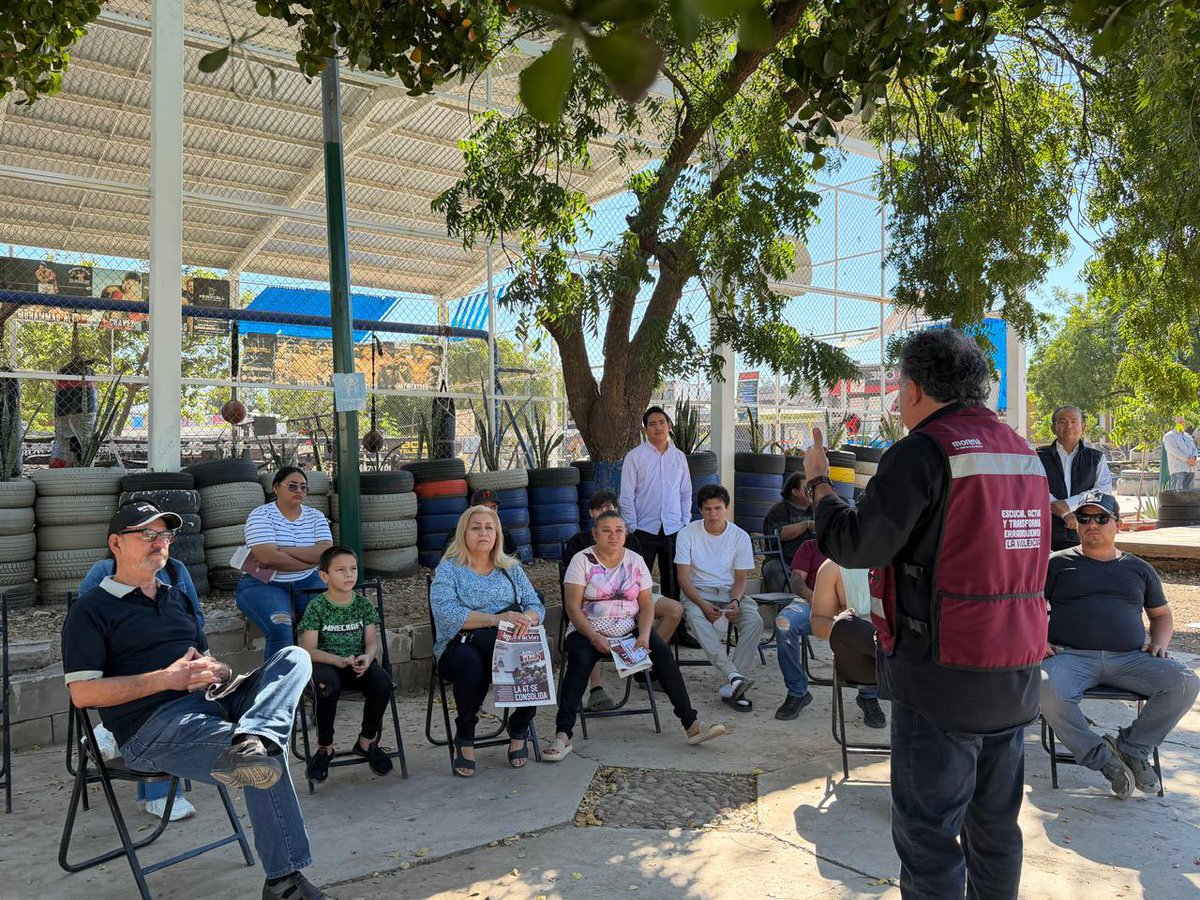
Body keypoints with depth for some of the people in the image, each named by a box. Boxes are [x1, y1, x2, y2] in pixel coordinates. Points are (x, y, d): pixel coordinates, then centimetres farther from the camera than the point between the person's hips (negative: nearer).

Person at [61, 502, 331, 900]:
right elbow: (82, 693, -6)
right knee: (268, 759, -30)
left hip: (212, 704, 7)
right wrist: (165, 679, -13)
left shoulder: (177, 598, 27)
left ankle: (249, 741, -44)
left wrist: (218, 672, 4)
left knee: (294, 657, -18)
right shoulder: (91, 610, 5)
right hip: (152, 727, -7)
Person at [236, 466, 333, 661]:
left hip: (306, 583, 4)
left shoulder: (316, 517, 9)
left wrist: (281, 550, -15)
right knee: (281, 630, -33)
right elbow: (267, 558, -19)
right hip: (263, 584, -4)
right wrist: (310, 559, -12)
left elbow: (326, 552, -9)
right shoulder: (261, 516, -4)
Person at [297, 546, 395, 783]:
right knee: (327, 687, -37)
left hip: (358, 663, 3)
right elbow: (308, 650, -10)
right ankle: (325, 747, -10)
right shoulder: (317, 606, -3)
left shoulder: (362, 603, 7)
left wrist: (367, 657, -21)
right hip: (326, 664, -3)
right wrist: (339, 660, -26)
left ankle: (367, 741, -2)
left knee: (382, 682, -28)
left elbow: (372, 641, 4)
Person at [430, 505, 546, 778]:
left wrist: (527, 619, -16)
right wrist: (496, 619, -23)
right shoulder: (448, 569, 5)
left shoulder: (511, 568, 18)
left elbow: (536, 607, 10)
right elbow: (447, 614, -14)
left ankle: (519, 730, -3)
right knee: (471, 660, -37)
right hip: (460, 648, -3)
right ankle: (464, 737, -12)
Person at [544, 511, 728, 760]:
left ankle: (691, 725, -17)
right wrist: (595, 638, -21)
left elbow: (646, 605, 5)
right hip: (588, 631, -2)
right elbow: (572, 607, -9)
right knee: (579, 661, -31)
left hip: (630, 630, 3)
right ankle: (563, 735, -32)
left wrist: (644, 635, -14)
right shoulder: (582, 560, -3)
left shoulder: (635, 561, 7)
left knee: (663, 652, -21)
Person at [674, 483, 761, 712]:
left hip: (730, 592, 2)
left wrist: (735, 601, -20)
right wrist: (703, 605, -24)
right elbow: (684, 578, -8)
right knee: (695, 616, -36)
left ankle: (731, 687, -27)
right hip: (698, 592, -2)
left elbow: (740, 579, 2)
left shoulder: (740, 537, -1)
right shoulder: (688, 534, -6)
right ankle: (734, 675, -44)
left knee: (755, 620, -28)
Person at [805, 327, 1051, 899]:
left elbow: (856, 546, -16)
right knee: (995, 826, 20)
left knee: (928, 831, 4)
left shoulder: (924, 451, -15)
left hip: (943, 675, -8)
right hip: (1016, 676, 8)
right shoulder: (1025, 454, 9)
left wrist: (818, 482, 0)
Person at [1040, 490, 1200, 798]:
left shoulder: (1139, 569, 23)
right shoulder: (1057, 563, 14)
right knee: (1044, 687, -35)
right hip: (1071, 656, -3)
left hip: (1130, 658, 3)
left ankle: (1132, 746, -4)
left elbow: (1161, 614, 31)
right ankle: (1100, 757, -15)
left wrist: (1159, 643, 10)